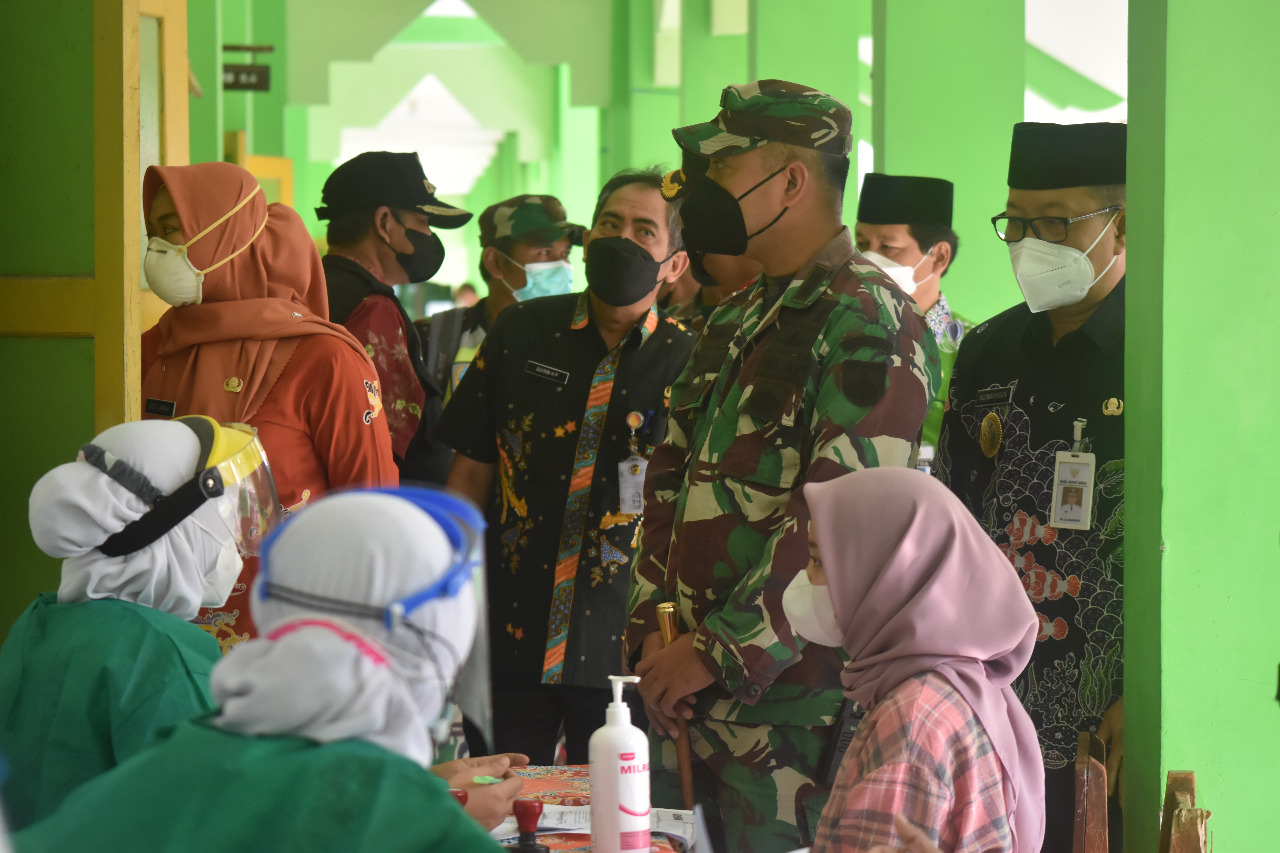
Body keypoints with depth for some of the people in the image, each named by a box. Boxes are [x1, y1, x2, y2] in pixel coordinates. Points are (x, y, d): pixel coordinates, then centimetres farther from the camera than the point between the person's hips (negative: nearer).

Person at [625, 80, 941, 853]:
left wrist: (720, 652, -19)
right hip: (689, 693, 8)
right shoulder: (736, 320, 17)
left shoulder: (868, 324, -12)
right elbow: (671, 481, 17)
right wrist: (656, 632, 4)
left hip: (789, 699, -8)